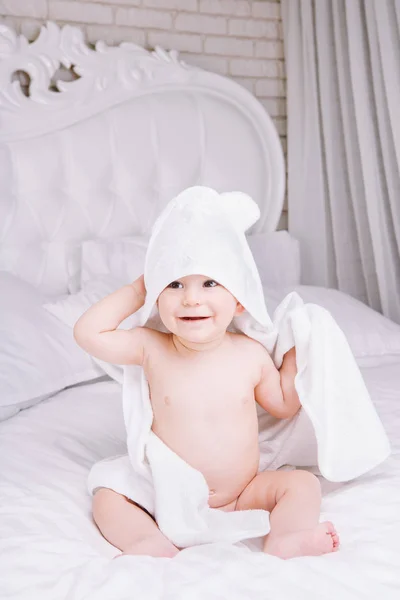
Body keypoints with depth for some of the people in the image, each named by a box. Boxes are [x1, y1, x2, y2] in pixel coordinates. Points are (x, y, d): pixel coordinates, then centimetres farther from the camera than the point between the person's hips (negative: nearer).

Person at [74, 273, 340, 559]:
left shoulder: (251, 355, -6)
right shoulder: (151, 349, -9)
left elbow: (284, 404, 11)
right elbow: (88, 333, -11)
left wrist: (297, 350, -1)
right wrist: (136, 291, -8)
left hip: (243, 499, 1)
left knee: (304, 483, -15)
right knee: (107, 498, -15)